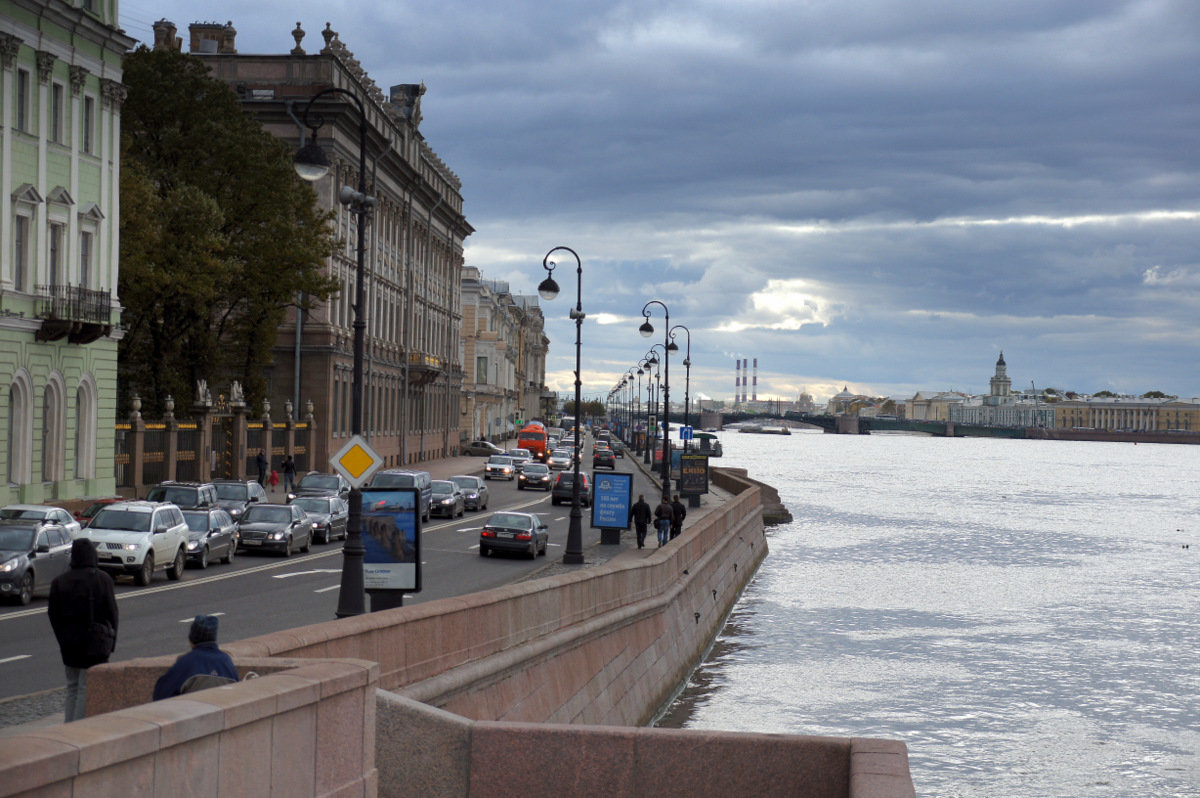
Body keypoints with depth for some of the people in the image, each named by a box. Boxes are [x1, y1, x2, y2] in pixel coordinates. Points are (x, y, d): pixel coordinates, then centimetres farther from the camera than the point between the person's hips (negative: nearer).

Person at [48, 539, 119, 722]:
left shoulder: (59, 581, 3)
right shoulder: (103, 579, -6)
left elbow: (54, 615, 5)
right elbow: (111, 612, -5)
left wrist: (63, 640, 13)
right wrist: (111, 642, 3)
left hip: (69, 645, 4)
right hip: (95, 643, -4)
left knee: (72, 687, 16)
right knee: (88, 687, -2)